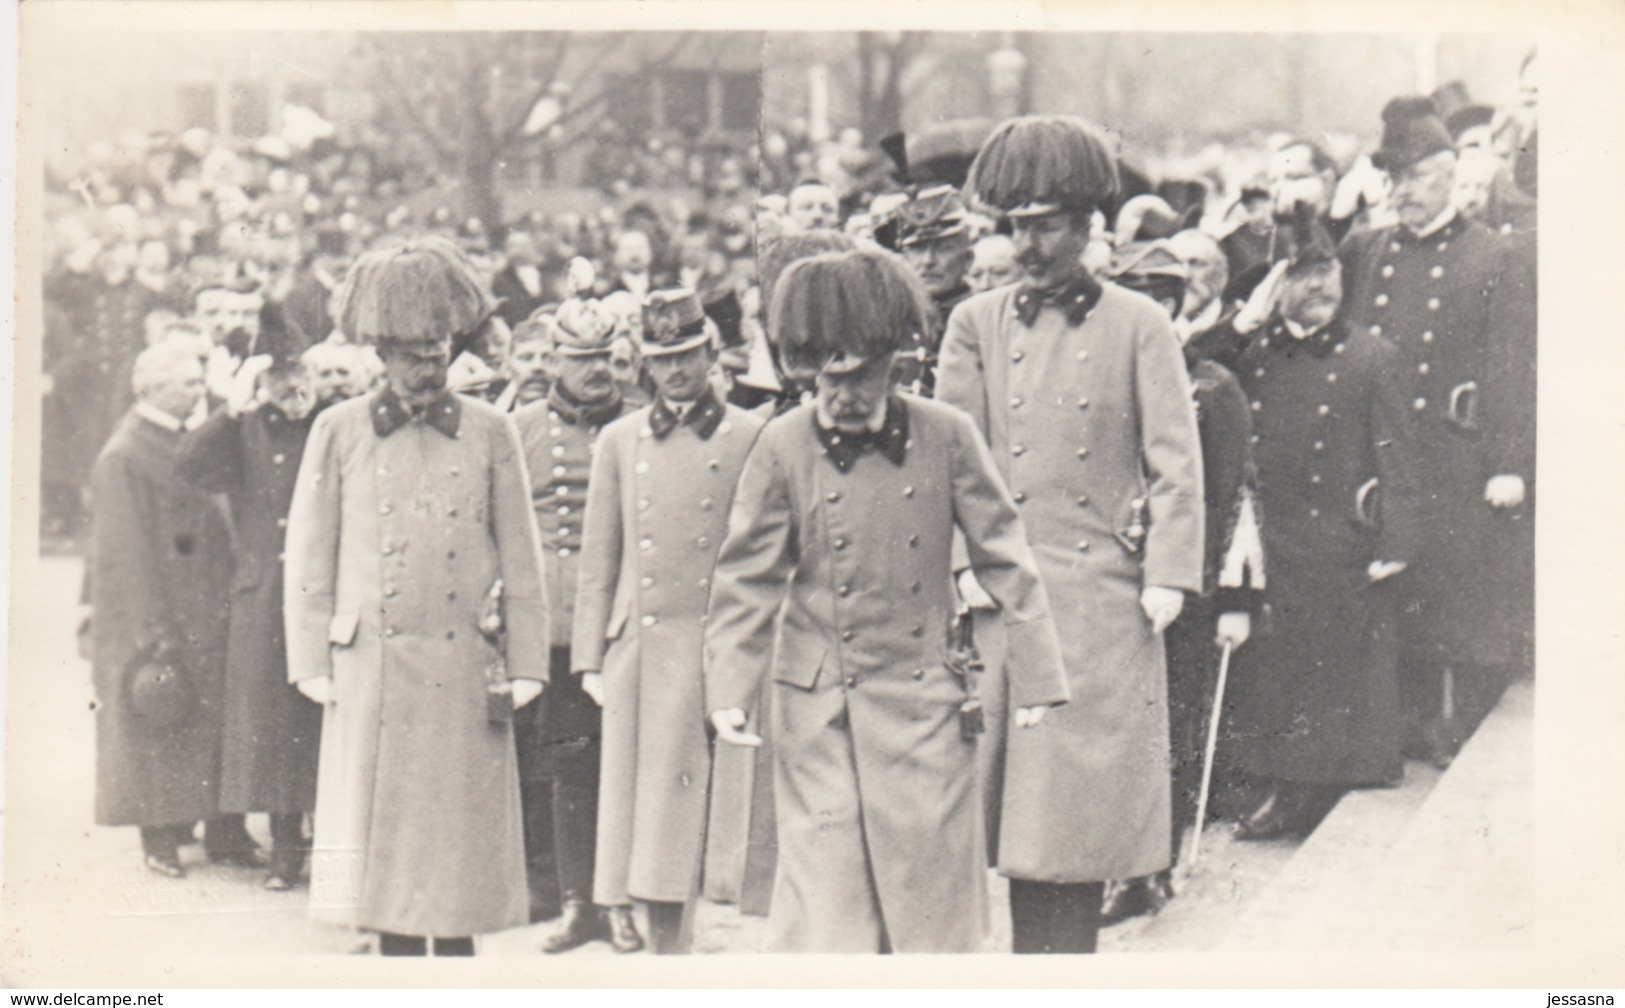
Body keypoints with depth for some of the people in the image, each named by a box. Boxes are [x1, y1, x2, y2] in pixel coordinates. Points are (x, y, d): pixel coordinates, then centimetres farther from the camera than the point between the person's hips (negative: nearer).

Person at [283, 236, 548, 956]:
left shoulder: (491, 434, 6)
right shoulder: (339, 431, 5)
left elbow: (522, 564, 7)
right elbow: (308, 558, 6)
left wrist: (524, 668, 2)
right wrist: (312, 665, 1)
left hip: (465, 672, 0)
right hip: (371, 672, 0)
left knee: (462, 841, 4)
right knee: (383, 838, 4)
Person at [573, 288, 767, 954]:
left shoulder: (751, 438, 3)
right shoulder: (619, 442, 11)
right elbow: (598, 561, 12)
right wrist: (590, 658, 6)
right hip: (639, 651, 3)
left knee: (717, 816, -3)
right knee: (647, 818, 5)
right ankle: (666, 949, 14)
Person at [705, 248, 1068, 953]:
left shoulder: (945, 436, -2)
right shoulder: (783, 446, -3)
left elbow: (1005, 558, 4)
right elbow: (745, 580, 2)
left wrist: (1036, 677, 3)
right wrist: (729, 691, -5)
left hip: (924, 705, 1)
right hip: (818, 709, 0)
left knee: (934, 874, 5)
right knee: (821, 884, 1)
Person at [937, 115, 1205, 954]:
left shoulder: (1139, 326, 5)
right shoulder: (975, 325, 10)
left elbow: (1176, 463, 2)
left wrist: (1167, 576, -7)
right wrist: (967, 569, -6)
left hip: (1106, 599, -1)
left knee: (1089, 804, 2)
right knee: (1019, 813, 1)